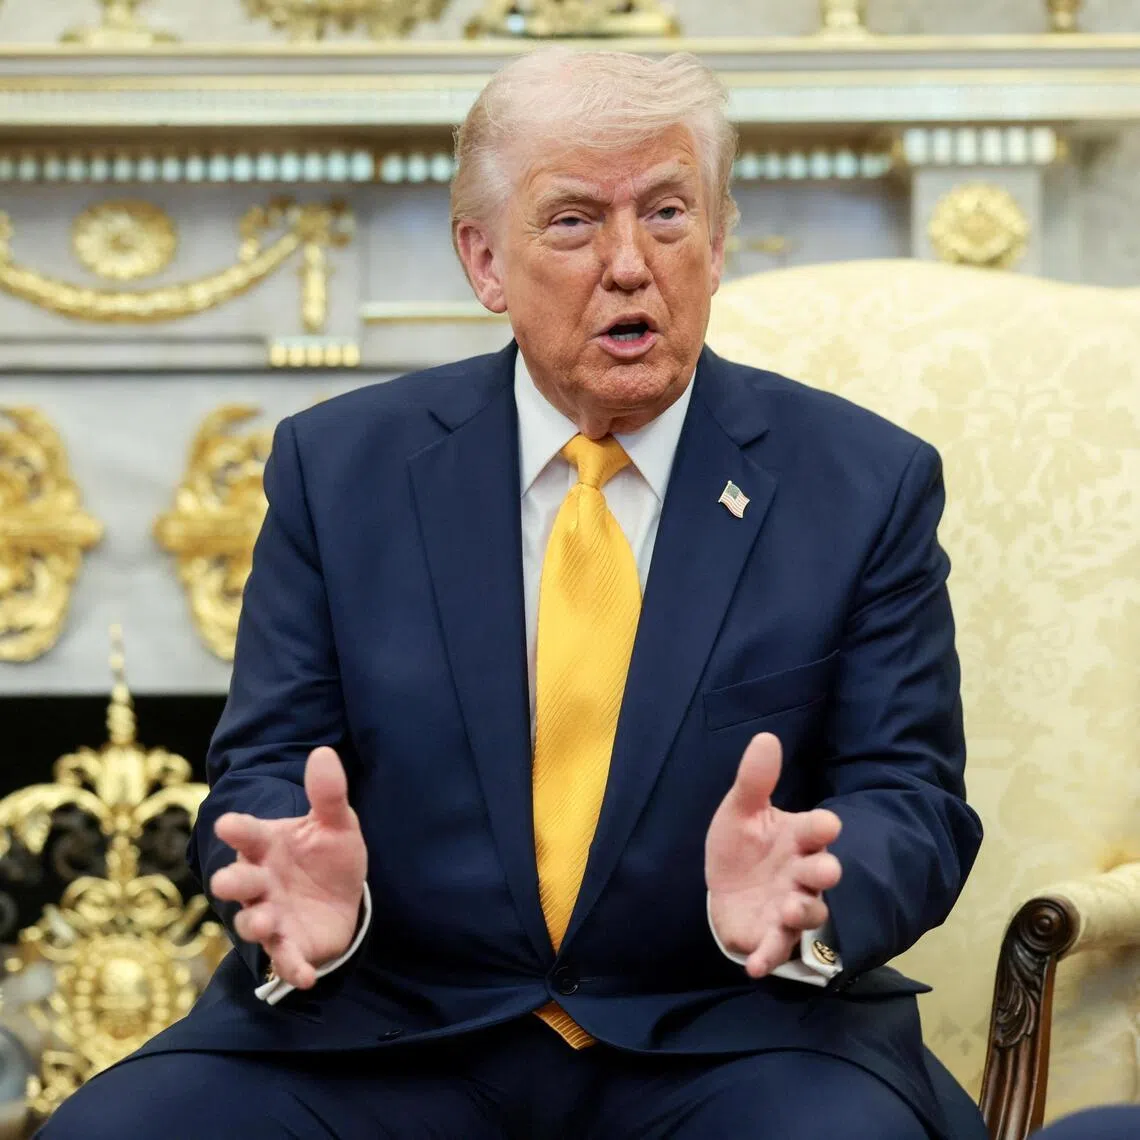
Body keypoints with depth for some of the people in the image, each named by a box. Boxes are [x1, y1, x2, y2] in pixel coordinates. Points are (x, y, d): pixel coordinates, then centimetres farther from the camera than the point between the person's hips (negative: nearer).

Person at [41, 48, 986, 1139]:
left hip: (725, 1038, -1)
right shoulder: (340, 467, 10)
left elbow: (912, 802, 3)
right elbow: (263, 770, 8)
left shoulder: (866, 485, 7)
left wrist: (810, 897, -21)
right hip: (392, 1035, 2)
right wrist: (301, 891, -16)